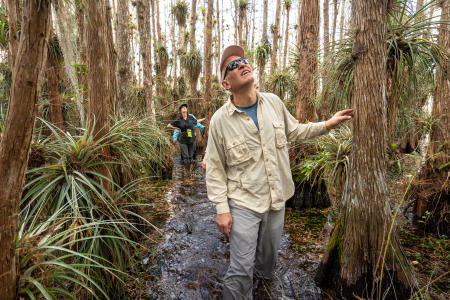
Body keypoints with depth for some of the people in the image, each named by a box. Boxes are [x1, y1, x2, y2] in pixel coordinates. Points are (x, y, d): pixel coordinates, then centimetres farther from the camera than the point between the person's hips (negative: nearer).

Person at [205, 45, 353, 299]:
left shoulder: (274, 102, -4)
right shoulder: (220, 120, -15)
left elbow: (293, 132, 12)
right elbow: (215, 169, -10)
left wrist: (327, 125, 4)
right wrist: (222, 209, -11)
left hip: (276, 199, 5)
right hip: (243, 204, -4)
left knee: (270, 252, 28)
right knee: (240, 271, 2)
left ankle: (263, 271, 61)